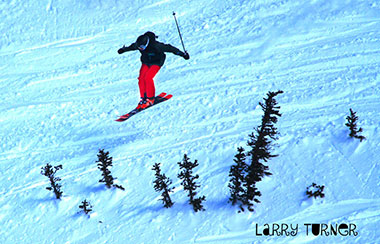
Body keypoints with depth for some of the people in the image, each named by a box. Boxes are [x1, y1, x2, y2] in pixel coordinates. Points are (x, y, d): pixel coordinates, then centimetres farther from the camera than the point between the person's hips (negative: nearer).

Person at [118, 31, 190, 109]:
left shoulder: (155, 45, -34)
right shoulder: (138, 45, -17)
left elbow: (168, 48, -26)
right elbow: (132, 47, 8)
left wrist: (183, 54, -23)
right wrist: (123, 50, 26)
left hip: (156, 63, -5)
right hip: (146, 62, 5)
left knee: (148, 78, -22)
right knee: (141, 78, -11)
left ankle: (150, 99, -9)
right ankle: (143, 98, 4)